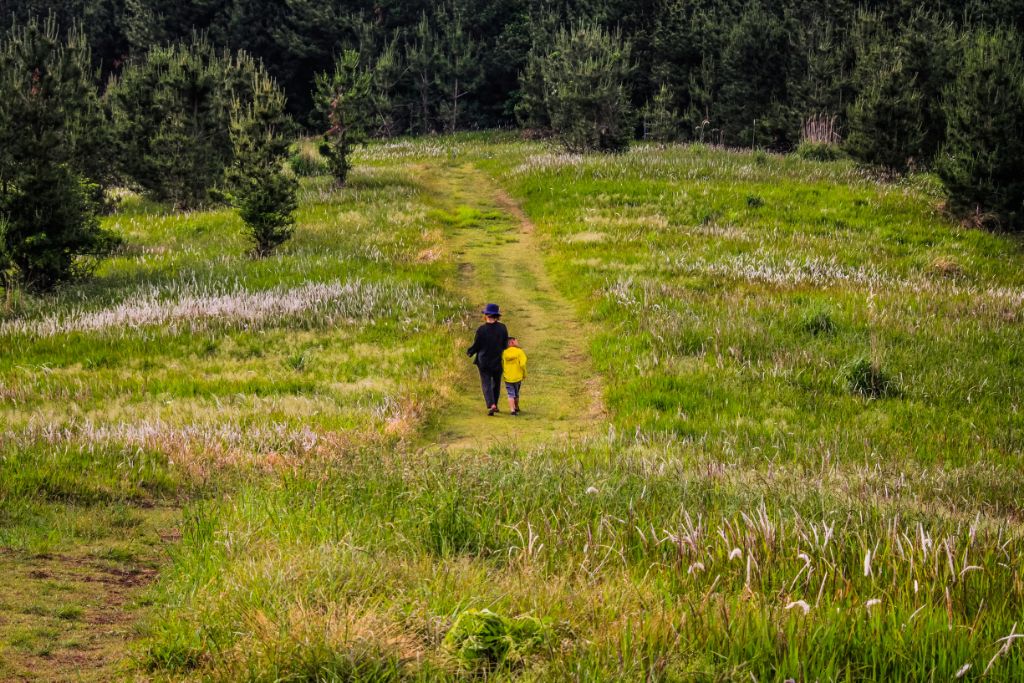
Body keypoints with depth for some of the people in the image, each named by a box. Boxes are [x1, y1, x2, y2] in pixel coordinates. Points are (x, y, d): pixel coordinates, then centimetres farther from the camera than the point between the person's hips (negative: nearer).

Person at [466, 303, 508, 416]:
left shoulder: (481, 329, -15)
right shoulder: (502, 328, -7)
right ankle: (495, 405, 29)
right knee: (496, 383, 20)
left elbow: (476, 346, -8)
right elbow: (505, 344, 0)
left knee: (486, 384, 1)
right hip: (498, 361, 3)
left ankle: (491, 405, -16)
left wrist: (469, 352, 13)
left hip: (484, 362, -3)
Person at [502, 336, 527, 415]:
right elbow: (522, 364, -18)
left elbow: (502, 365, 7)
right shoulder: (519, 351, -10)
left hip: (507, 377, 1)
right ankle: (516, 408, 37)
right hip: (517, 377, -1)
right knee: (516, 394, 19)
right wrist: (524, 374, -3)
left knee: (511, 394, 3)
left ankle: (512, 410, -14)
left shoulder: (504, 353, -1)